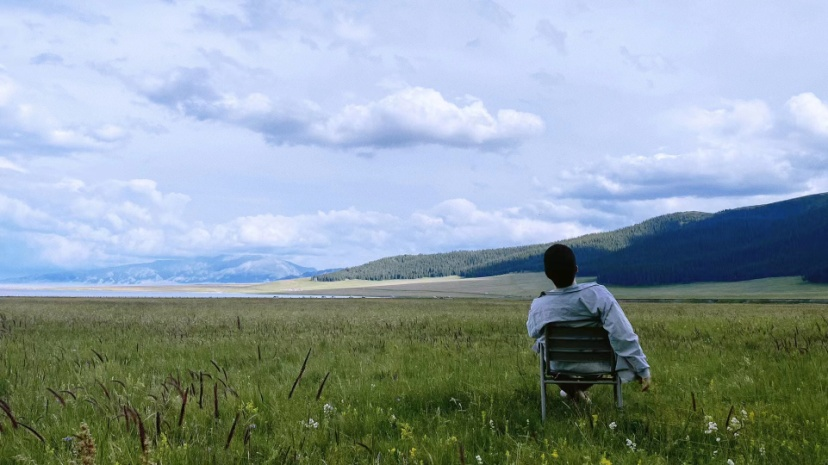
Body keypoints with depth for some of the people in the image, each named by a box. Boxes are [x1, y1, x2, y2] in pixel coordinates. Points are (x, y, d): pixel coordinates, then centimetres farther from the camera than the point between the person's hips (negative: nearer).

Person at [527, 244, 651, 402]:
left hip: (559, 366, 1)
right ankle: (580, 388, 31)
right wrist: (642, 370, -20)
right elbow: (623, 336, -29)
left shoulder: (538, 306, -22)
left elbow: (533, 333, 1)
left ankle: (570, 389, 28)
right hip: (595, 364, -1)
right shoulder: (597, 294, -28)